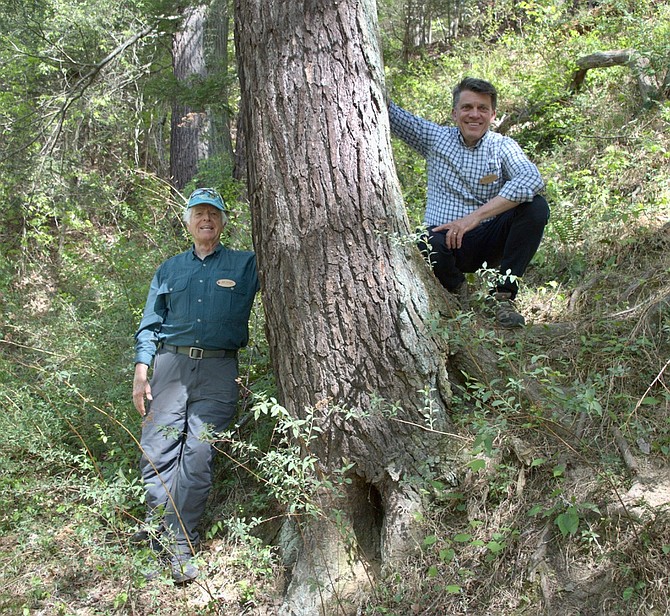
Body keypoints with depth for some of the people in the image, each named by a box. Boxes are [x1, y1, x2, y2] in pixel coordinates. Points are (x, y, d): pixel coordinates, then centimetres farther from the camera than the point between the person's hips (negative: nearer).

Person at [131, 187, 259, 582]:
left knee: (199, 455, -9)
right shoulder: (170, 270, 20)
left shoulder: (245, 265, 14)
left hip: (219, 370, -2)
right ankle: (158, 525, 7)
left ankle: (179, 545, -3)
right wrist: (141, 372, 7)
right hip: (171, 363, 2)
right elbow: (150, 324, 17)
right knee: (157, 450, -6)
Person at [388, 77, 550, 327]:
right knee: (428, 243, -36)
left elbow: (532, 180, -21)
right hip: (445, 237, 0)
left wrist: (474, 217, -30)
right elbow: (387, 110, 5)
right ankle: (457, 288, 0)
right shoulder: (434, 137, 6)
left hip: (489, 240, 1)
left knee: (536, 207, -24)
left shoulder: (502, 146, 0)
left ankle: (502, 295, -15)